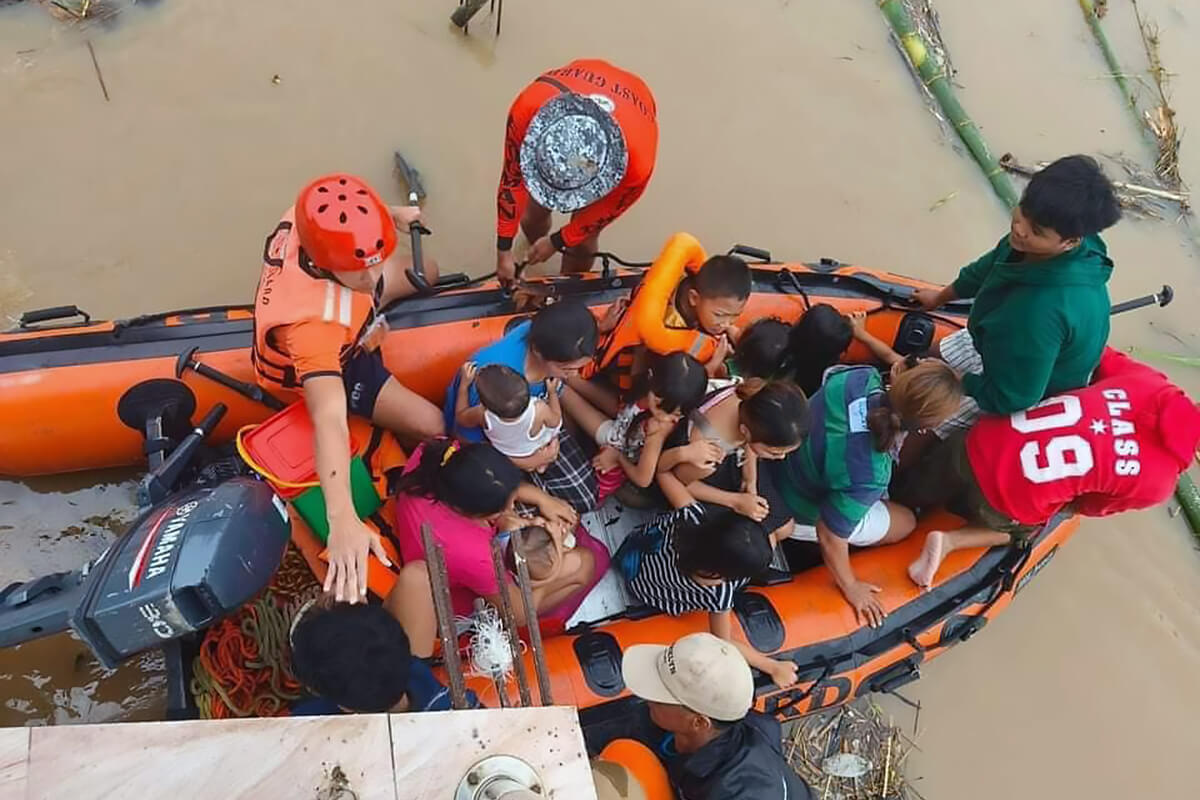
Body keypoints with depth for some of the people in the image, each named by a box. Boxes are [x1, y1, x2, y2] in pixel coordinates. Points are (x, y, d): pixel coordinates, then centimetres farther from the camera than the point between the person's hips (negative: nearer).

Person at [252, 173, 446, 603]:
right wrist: (343, 519, -68)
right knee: (430, 425, -7)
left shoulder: (312, 220, -34)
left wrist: (394, 214, 1)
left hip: (340, 323, 7)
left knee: (427, 271, 22)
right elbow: (329, 421, -60)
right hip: (320, 362, -6)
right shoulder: (311, 321, -52)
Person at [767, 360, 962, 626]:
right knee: (906, 522, 17)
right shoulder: (869, 476, -42)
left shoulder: (859, 378, -27)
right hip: (800, 515, -6)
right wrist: (851, 587, -11)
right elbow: (830, 534, -27)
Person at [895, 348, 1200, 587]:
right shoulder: (1157, 481, -12)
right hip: (1010, 501, -3)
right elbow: (1090, 506, 6)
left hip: (980, 446, 4)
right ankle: (950, 542, 10)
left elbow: (1104, 358, 15)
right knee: (1021, 529, 33)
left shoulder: (1146, 380, -5)